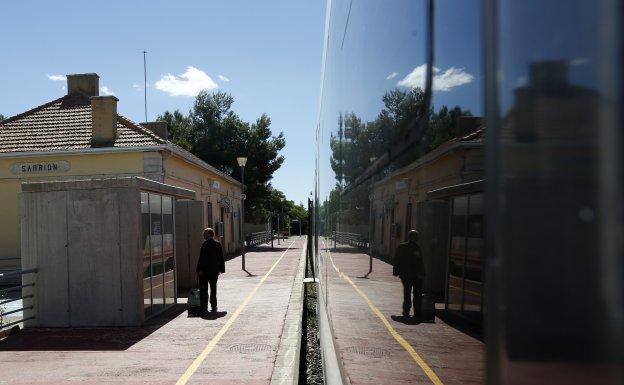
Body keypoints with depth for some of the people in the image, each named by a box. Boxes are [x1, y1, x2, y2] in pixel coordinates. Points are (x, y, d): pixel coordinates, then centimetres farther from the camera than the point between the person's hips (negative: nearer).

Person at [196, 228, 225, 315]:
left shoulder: (205, 244, -14)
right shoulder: (218, 244, 6)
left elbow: (202, 258, -18)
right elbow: (221, 258, 9)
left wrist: (200, 270, -15)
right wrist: (221, 269, 15)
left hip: (205, 271, -6)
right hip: (215, 271, 6)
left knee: (203, 290, 0)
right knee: (213, 289, 16)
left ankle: (204, 308, -5)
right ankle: (213, 307, 19)